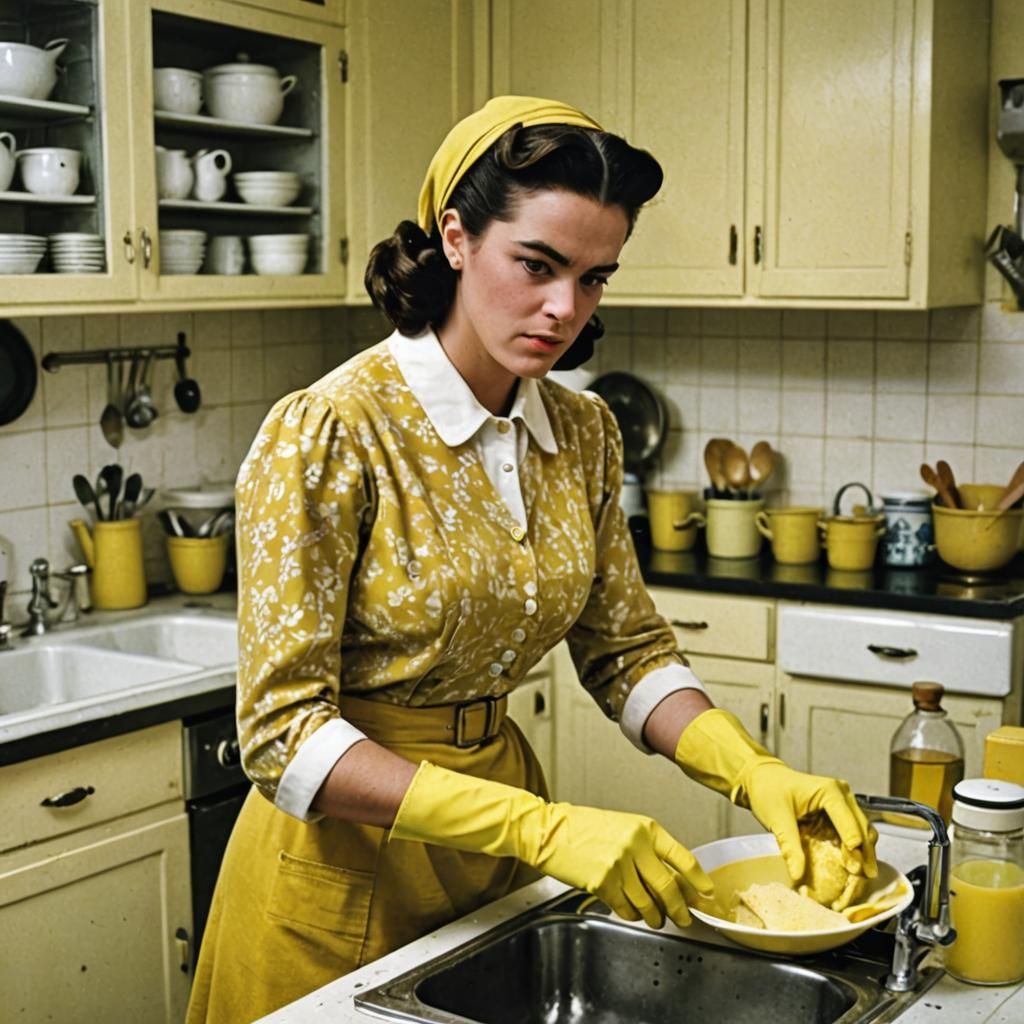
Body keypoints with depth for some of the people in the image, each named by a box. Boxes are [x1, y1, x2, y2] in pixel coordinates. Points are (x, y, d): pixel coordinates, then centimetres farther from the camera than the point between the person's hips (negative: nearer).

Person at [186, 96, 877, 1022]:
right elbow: (286, 734, -24)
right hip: (344, 859, -6)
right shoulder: (326, 433, -22)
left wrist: (753, 771, -14)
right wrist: (542, 826, -33)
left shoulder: (582, 433, -2)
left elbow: (626, 650, 5)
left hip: (496, 828, 6)